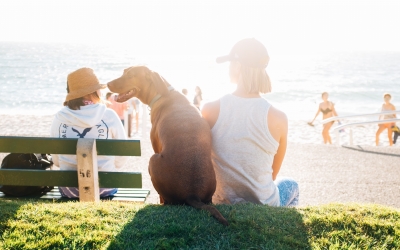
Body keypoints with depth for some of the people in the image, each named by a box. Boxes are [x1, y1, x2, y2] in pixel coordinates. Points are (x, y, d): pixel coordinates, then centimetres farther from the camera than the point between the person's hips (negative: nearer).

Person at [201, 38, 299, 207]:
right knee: (291, 185, 34)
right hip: (263, 205, -1)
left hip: (221, 204, 1)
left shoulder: (210, 110, -16)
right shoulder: (278, 118, -17)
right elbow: (272, 174, -2)